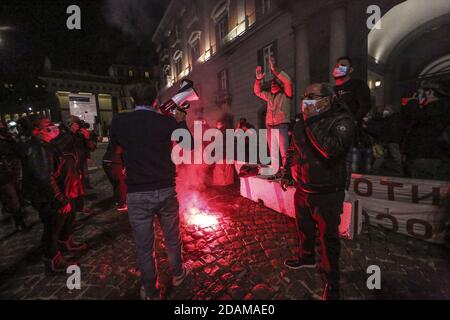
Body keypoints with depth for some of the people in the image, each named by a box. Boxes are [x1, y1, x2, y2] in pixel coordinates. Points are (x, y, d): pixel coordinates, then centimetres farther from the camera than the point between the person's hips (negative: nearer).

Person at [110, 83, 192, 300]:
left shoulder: (119, 122, -5)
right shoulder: (168, 121, -7)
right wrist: (181, 120, 18)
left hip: (137, 194, 0)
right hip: (166, 190, 1)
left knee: (144, 246, 14)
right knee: (172, 238, 20)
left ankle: (150, 292, 34)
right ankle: (178, 274, 43)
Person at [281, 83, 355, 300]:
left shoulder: (342, 121, -15)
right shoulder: (302, 123, 4)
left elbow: (332, 150, -34)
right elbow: (293, 150, 17)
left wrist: (312, 123, -28)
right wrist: (287, 173, 17)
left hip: (327, 194, -6)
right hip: (302, 189, 6)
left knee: (328, 237, 8)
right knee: (304, 227, 23)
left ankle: (331, 281, 30)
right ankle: (306, 257, 50)